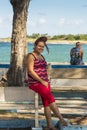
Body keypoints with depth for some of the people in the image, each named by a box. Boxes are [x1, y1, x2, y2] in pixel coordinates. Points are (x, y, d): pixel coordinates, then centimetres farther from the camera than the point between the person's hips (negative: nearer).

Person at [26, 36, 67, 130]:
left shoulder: (42, 56, 18)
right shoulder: (31, 56, -6)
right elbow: (30, 71, -15)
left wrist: (47, 81, 6)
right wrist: (42, 81, -15)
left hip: (44, 82, 7)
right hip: (35, 83, -7)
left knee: (46, 102, -3)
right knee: (50, 97, -23)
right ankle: (61, 119, -18)